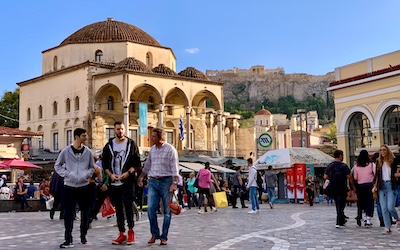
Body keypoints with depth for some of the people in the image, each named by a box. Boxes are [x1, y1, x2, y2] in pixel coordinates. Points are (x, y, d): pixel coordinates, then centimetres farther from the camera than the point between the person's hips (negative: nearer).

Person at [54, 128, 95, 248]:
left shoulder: (88, 151, 3)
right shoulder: (66, 151, -2)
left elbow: (92, 167, 12)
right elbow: (57, 165, 5)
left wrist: (87, 175, -8)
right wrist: (67, 174, -10)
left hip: (84, 186, 2)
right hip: (69, 186, -2)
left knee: (85, 212, 9)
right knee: (68, 213, -2)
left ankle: (83, 235, 25)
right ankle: (68, 240, 3)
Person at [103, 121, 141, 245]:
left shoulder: (131, 144, 4)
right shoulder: (109, 145, 10)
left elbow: (137, 163, 2)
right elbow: (105, 164, 12)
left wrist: (128, 172, -12)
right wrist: (110, 174, -5)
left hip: (128, 181, -3)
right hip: (114, 182, 3)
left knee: (127, 205, -14)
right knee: (118, 208, 7)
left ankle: (130, 230, 5)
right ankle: (121, 234, 14)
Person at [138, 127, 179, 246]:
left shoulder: (170, 149, -6)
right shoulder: (152, 149, 12)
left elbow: (174, 168, -10)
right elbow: (147, 165, 23)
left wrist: (174, 183, -19)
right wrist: (140, 178, 28)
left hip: (166, 181, -5)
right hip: (153, 181, 5)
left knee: (167, 211, 0)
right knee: (150, 208, -5)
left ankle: (164, 237, 8)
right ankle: (154, 234, 7)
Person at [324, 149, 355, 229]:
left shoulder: (329, 166, 4)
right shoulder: (343, 166, -11)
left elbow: (325, 177, 4)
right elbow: (349, 177, -12)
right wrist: (352, 186, 0)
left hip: (333, 188, 5)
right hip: (342, 188, -5)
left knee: (338, 204, 18)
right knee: (341, 204, 0)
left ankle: (342, 220, 29)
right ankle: (338, 223, -4)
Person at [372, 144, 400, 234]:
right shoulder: (379, 162, 9)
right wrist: (375, 186, 5)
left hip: (391, 185, -4)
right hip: (382, 186, 4)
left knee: (390, 207, -11)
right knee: (384, 208, 2)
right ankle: (387, 228, 7)